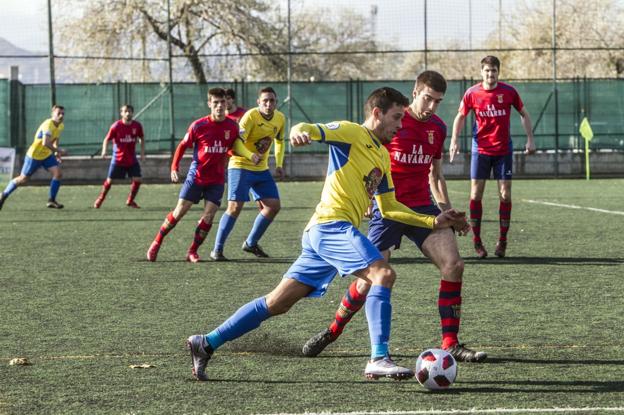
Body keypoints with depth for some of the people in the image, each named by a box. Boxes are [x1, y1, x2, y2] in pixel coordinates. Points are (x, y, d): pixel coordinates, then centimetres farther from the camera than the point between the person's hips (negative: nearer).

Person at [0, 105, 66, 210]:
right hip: (34, 155, -7)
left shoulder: (61, 126, -2)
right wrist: (58, 150, -35)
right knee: (23, 179, 4)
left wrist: (57, 153, 8)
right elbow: (45, 143, -42)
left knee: (58, 173, -12)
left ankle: (51, 201, -2)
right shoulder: (48, 124, -29)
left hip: (47, 155, 7)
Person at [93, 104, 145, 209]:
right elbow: (107, 139, -6)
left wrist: (142, 153, 7)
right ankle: (100, 199, 24)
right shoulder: (116, 126, -13)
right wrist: (104, 150, -23)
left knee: (137, 179, -6)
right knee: (109, 181, 4)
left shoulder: (137, 126, -5)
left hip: (132, 159, 3)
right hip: (118, 159, -3)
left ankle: (130, 201, 15)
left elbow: (142, 138, 12)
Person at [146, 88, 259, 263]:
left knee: (208, 215, -7)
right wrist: (174, 167, -10)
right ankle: (157, 243, 16)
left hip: (217, 179, 2)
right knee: (179, 211, 0)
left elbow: (234, 148, 12)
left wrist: (251, 156, -5)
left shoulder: (232, 127, -4)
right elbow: (182, 146, -1)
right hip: (196, 176, -2)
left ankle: (192, 251, 7)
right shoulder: (198, 126, -12)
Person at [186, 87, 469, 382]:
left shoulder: (382, 155, 24)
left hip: (320, 234, 9)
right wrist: (301, 132, -41)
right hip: (332, 224, -9)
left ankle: (207, 343, 12)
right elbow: (313, 130, -17)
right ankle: (379, 359, -27)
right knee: (383, 273, -22)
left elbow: (388, 208, 28)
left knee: (277, 303, 8)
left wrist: (433, 222, 22)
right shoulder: (351, 133, -1)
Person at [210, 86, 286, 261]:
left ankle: (251, 243, 20)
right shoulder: (251, 116, -19)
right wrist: (251, 156, -44)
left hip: (262, 169, 7)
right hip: (240, 166, -7)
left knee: (273, 206, 2)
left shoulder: (280, 118, 2)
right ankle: (217, 250, -4)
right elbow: (238, 143, -27)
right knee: (235, 207, -14)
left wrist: (279, 164, 12)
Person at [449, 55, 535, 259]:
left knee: (505, 194, -2)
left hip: (504, 150, 0)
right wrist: (454, 140, -1)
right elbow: (460, 116, 9)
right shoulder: (472, 93, -3)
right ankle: (477, 241, 5)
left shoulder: (509, 92, -3)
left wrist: (530, 139, 3)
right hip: (480, 149, 0)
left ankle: (502, 241, 7)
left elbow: (524, 114, 9)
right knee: (476, 194, -4)